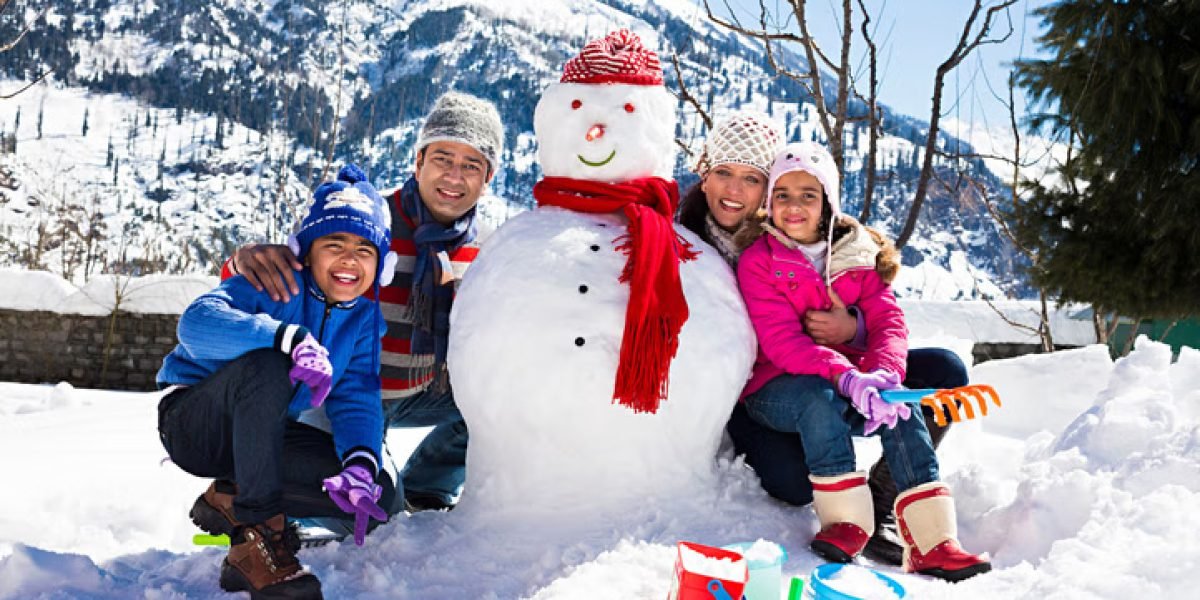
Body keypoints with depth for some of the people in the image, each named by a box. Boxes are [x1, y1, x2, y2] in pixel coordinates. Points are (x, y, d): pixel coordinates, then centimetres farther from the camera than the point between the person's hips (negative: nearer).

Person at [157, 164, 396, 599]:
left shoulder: (364, 318, -2)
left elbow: (356, 400, -10)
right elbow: (197, 321, -36)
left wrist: (361, 461, -31)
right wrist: (291, 337, -49)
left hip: (262, 435, 6)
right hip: (194, 425, -5)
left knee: (377, 493, -13)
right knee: (266, 366, -38)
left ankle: (232, 498, 0)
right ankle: (258, 536, -32)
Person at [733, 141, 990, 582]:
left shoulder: (856, 252, 6)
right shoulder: (757, 260, -7)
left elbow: (887, 319, -4)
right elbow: (781, 339, -19)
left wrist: (883, 374, -26)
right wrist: (844, 376, -35)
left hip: (851, 383, 3)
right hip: (774, 389, -3)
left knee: (898, 404, -25)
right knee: (819, 397, -35)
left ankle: (930, 541, -27)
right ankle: (844, 520, -26)